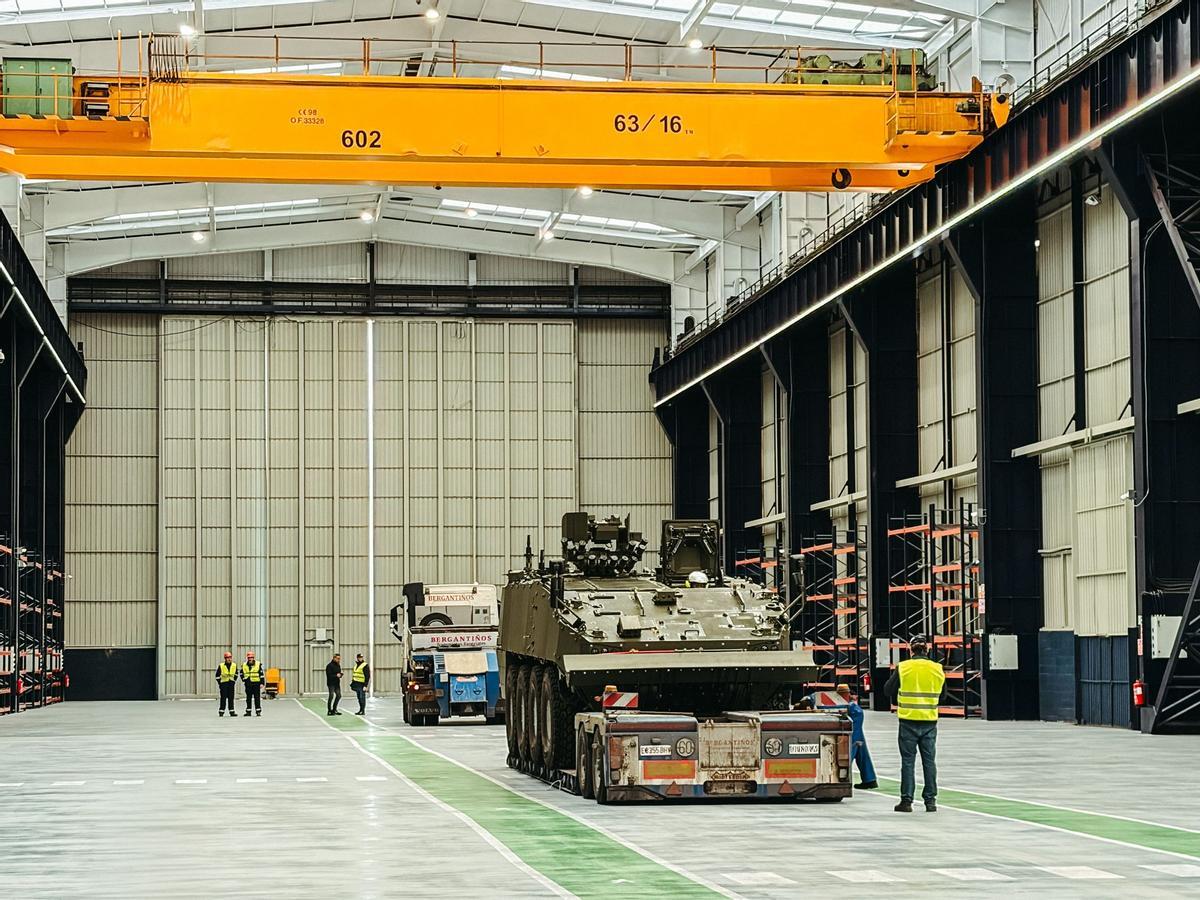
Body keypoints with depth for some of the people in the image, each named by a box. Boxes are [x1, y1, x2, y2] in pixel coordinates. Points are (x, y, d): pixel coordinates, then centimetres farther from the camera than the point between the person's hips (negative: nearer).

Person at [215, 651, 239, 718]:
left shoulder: (234, 665, 4)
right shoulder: (221, 666, -5)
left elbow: (236, 674, 16)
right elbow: (217, 675, 0)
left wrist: (234, 681, 8)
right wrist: (219, 683, -2)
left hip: (231, 683, 3)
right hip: (223, 683, -3)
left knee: (231, 698, 5)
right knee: (223, 698, -3)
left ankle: (232, 712, 7)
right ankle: (221, 711, 4)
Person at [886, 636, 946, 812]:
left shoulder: (903, 668, -7)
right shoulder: (937, 669, 1)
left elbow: (888, 690, 2)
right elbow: (941, 694, 13)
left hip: (908, 721, -2)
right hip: (930, 722, 2)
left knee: (908, 761, 4)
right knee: (929, 761, 10)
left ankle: (906, 800, 3)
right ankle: (930, 800, 10)